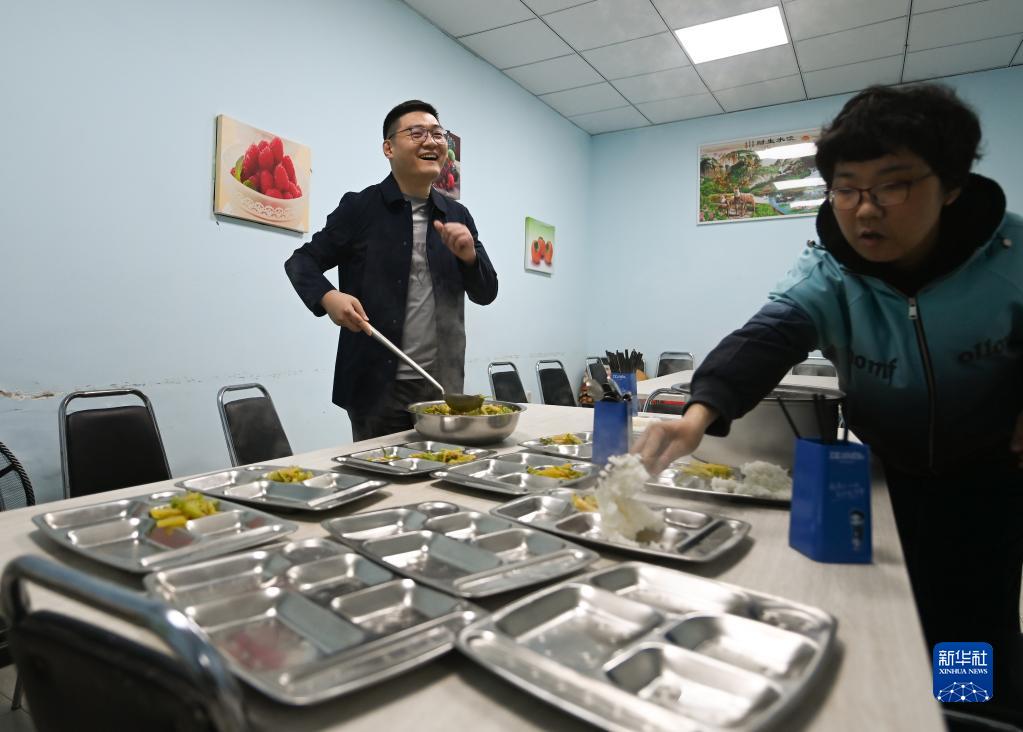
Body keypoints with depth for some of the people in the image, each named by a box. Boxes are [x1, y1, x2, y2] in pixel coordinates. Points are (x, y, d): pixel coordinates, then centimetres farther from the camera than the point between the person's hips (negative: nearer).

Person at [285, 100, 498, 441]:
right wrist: (328, 297, -19)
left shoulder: (457, 216, 9)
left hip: (444, 385, 4)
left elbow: (486, 294, 9)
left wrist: (469, 254, -11)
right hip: (377, 385, -4)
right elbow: (301, 262, 2)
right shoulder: (360, 207, -2)